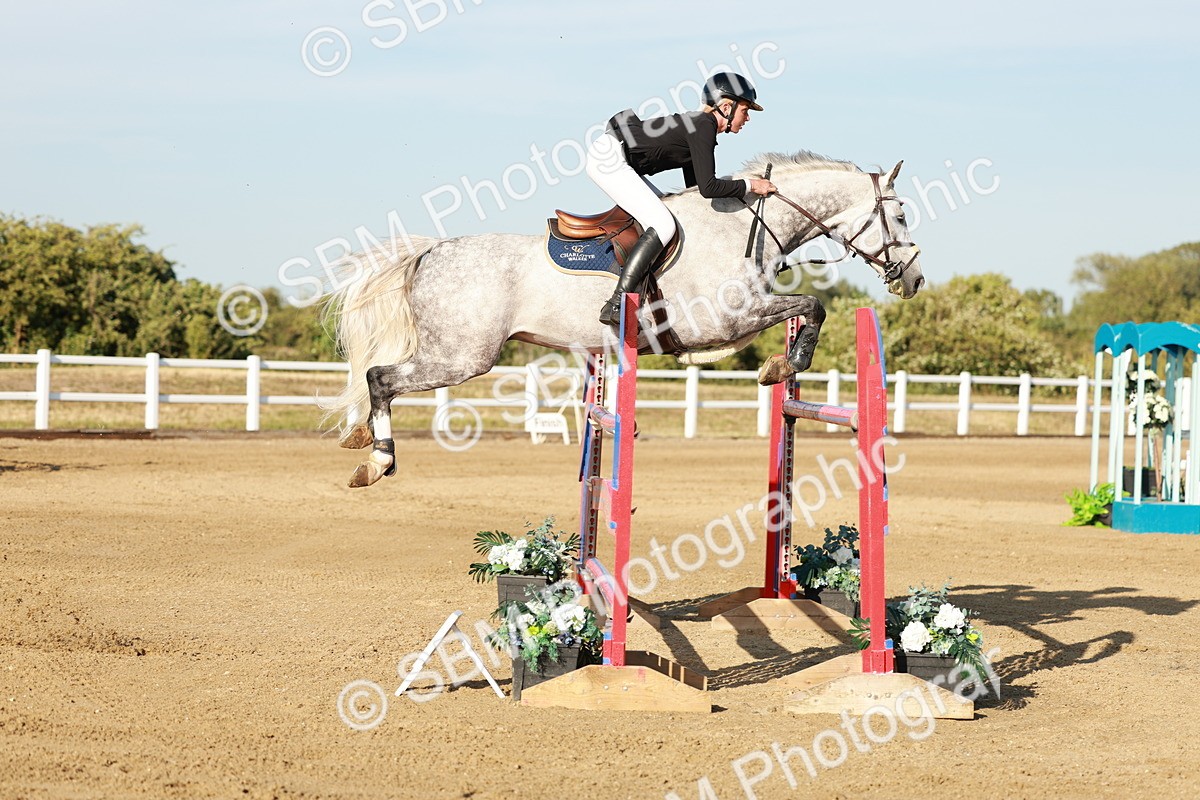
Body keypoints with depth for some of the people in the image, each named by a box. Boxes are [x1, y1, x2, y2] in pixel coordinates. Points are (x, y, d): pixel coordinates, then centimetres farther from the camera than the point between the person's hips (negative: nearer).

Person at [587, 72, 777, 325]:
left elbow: (694, 188, 22)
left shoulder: (699, 125, 16)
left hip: (615, 159, 11)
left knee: (669, 212, 16)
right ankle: (615, 307, -22)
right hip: (608, 158, -11)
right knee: (662, 225, -16)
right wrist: (750, 186, -10)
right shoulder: (702, 127, -14)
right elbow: (708, 187, -22)